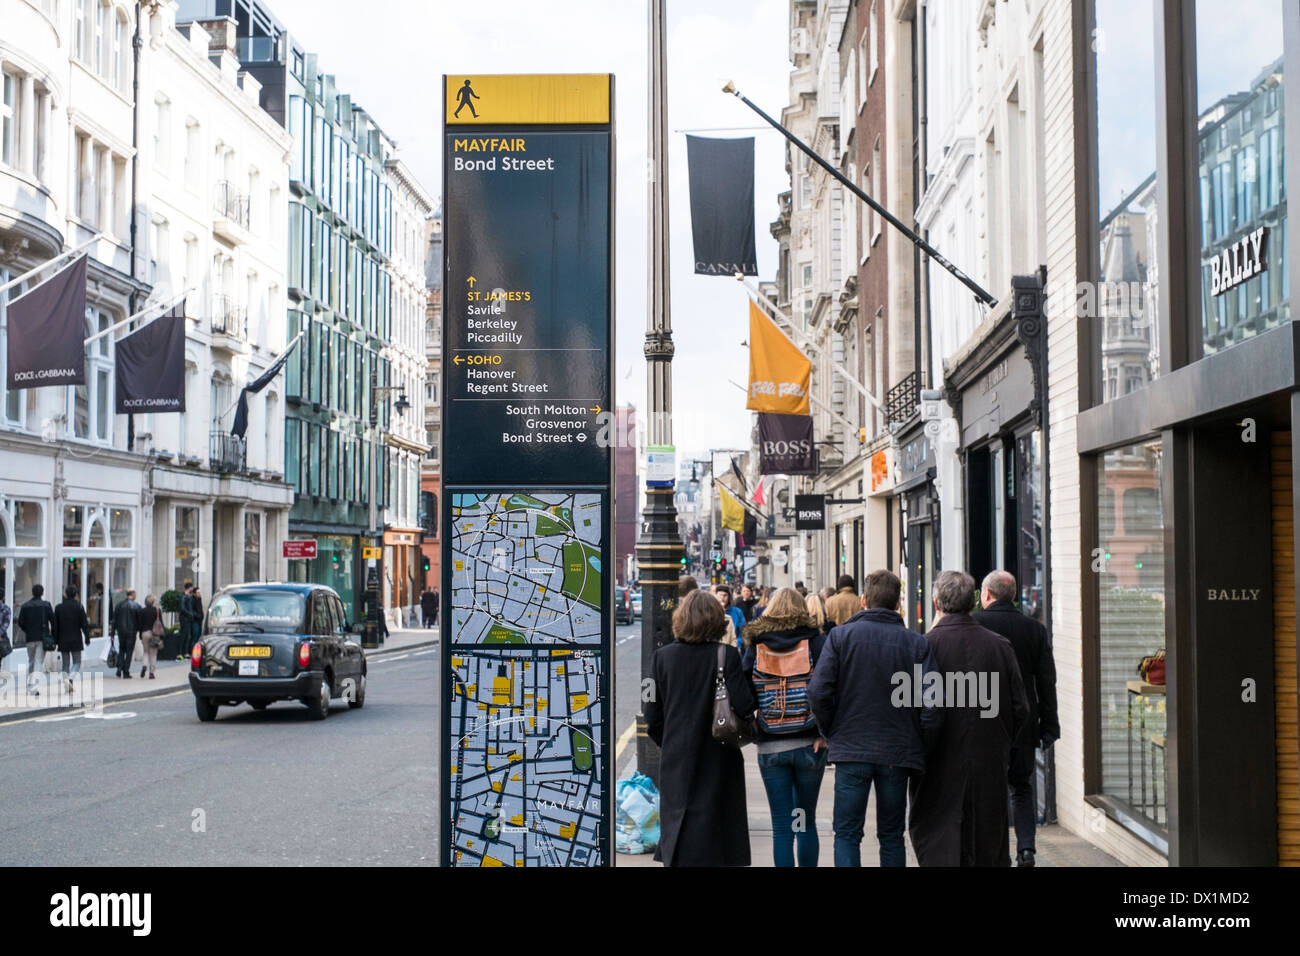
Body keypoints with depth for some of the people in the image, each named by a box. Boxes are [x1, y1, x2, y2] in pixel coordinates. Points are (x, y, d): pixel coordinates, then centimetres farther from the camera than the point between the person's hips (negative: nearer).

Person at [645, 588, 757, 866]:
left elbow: (653, 719, 2)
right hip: (717, 761, -2)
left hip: (675, 763, 2)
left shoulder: (662, 656, -1)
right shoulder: (726, 655, -10)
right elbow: (744, 705, -17)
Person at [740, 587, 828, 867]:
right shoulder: (816, 641, -2)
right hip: (809, 746, 0)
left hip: (770, 747, 0)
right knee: (807, 823, 14)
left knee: (781, 828, 4)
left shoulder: (755, 645, 2)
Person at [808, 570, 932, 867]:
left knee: (847, 834, 6)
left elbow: (819, 691, -10)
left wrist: (830, 732, 6)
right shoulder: (916, 643, -2)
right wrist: (917, 746, 7)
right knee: (892, 837, 14)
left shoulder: (840, 636, -4)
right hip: (898, 753, 1)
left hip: (851, 752, -1)